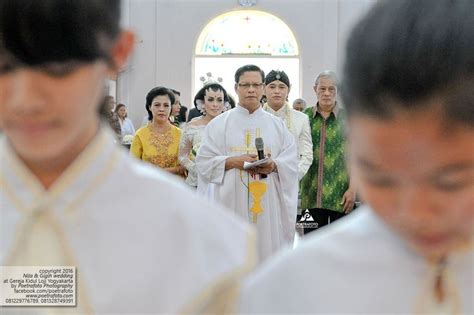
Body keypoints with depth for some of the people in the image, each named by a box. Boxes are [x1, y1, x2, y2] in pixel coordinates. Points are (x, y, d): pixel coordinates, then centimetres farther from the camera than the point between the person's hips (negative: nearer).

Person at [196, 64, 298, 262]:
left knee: (267, 248, 0)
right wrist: (234, 161, -14)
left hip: (267, 203, 2)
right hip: (231, 202, -2)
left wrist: (273, 165, -15)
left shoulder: (277, 125, 12)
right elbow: (204, 162, 0)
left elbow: (291, 162, 6)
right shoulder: (219, 124, 7)